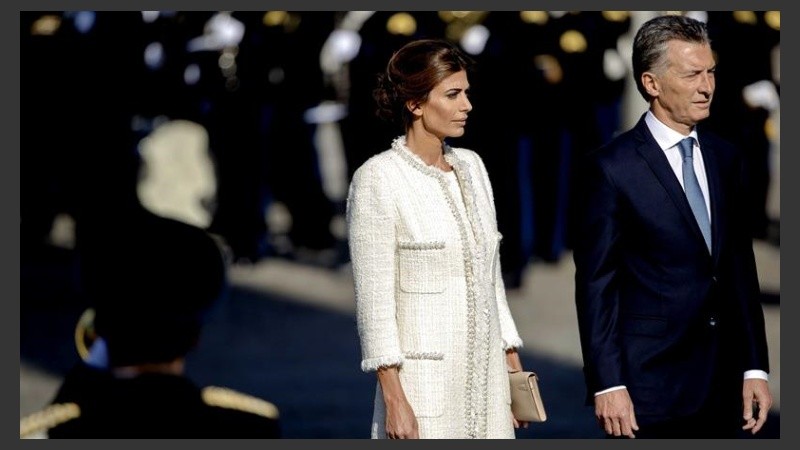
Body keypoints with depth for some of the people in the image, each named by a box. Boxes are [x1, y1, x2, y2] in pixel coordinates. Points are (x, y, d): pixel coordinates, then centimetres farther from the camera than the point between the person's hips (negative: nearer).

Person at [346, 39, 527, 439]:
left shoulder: (471, 166, 12)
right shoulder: (378, 178, -9)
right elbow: (374, 297, -11)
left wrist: (513, 367, 14)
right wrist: (394, 398, -16)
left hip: (485, 372, 6)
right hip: (423, 376, -6)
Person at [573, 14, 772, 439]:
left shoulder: (724, 159, 11)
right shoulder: (611, 168, -7)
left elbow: (741, 270, 14)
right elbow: (595, 283, -8)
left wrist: (754, 367, 10)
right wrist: (607, 385, -13)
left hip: (720, 387, 5)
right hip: (649, 385, -5)